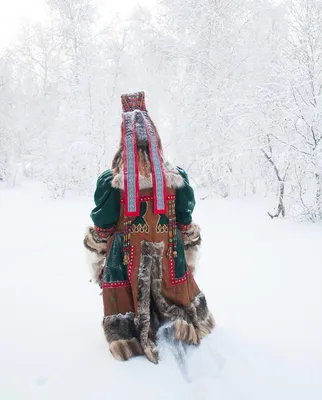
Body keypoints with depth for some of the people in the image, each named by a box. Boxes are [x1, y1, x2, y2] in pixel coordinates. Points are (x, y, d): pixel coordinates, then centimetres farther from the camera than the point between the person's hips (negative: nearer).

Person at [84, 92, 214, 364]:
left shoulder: (112, 181, -15)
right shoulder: (177, 178, -8)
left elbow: (101, 231, -7)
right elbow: (188, 226, 1)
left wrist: (97, 263, 9)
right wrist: (189, 258, 16)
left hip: (126, 260, -1)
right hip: (168, 257, 2)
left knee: (130, 301, 19)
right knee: (178, 292, 27)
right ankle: (191, 324, 38)